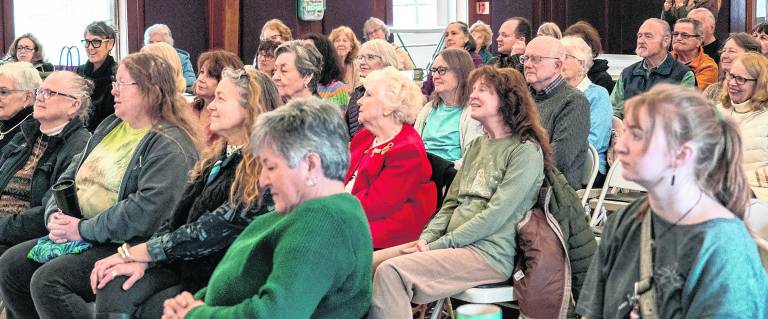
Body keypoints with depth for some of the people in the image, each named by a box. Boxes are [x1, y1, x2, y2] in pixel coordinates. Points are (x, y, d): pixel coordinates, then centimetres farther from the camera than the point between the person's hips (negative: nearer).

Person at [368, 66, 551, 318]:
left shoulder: (526, 150, -7)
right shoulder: (477, 145, 20)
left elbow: (495, 215, -15)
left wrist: (438, 246, -16)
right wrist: (426, 239, -1)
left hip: (490, 253, -8)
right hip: (455, 244, 8)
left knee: (391, 271, -27)